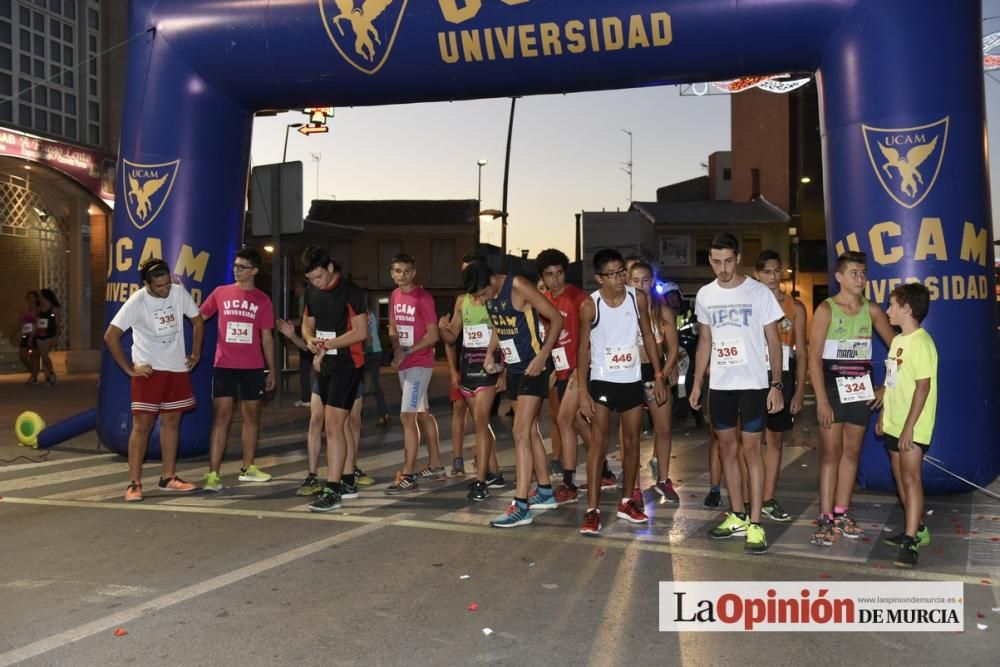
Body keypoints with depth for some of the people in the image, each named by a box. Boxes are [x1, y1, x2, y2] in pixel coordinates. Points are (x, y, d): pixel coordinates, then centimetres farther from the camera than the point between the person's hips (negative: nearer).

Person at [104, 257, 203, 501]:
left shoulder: (180, 293, -5)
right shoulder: (137, 302, -16)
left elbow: (197, 321, 11)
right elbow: (111, 336, -16)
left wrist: (195, 353, 6)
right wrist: (129, 369, -14)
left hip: (177, 369, 5)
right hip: (149, 371, -4)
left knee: (172, 422, 10)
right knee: (142, 425, -5)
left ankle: (169, 477, 20)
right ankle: (134, 483, 0)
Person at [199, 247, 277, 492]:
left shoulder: (262, 300, 4)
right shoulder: (221, 292, 5)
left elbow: (267, 337, 7)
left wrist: (272, 370, 6)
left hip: (253, 367, 2)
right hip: (224, 365, -1)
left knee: (252, 415, 10)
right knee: (221, 416, -7)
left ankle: (247, 468, 24)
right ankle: (213, 474, -7)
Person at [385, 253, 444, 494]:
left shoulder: (423, 297, -14)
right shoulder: (394, 296, 9)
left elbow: (433, 335, -16)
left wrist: (407, 351, -17)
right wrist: (396, 349, -4)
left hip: (419, 364, -8)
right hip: (403, 365, 8)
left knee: (407, 417, -12)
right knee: (423, 413, 17)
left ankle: (408, 477, -9)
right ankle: (435, 464, 29)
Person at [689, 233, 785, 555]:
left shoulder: (759, 292, -7)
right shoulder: (705, 295, 6)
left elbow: (773, 341, -5)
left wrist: (777, 385, -11)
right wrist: (697, 383, 10)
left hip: (752, 384, -5)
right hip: (719, 385, 5)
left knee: (750, 450, -4)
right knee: (727, 448, 11)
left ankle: (755, 524, 1)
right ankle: (737, 516, 23)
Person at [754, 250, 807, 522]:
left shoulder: (795, 306, 6)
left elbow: (801, 351, 6)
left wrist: (800, 389, -1)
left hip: (782, 377, 2)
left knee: (775, 439, 10)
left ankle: (769, 500, 19)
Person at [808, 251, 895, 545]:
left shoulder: (872, 310, 4)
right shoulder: (826, 309, -7)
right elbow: (814, 358, -10)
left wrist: (887, 386, 2)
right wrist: (822, 400, -15)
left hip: (861, 390, 4)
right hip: (833, 388, -4)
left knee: (852, 452, 9)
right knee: (830, 453, -3)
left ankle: (841, 514, 18)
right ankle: (825, 519, 1)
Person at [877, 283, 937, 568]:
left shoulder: (920, 342, -16)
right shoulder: (898, 340, 12)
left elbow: (923, 386, -20)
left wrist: (909, 426, -22)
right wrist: (883, 414, 18)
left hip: (912, 427, -9)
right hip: (894, 424, 9)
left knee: (910, 477, -9)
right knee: (900, 476, 15)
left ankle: (910, 542, -7)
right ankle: (917, 529, 28)